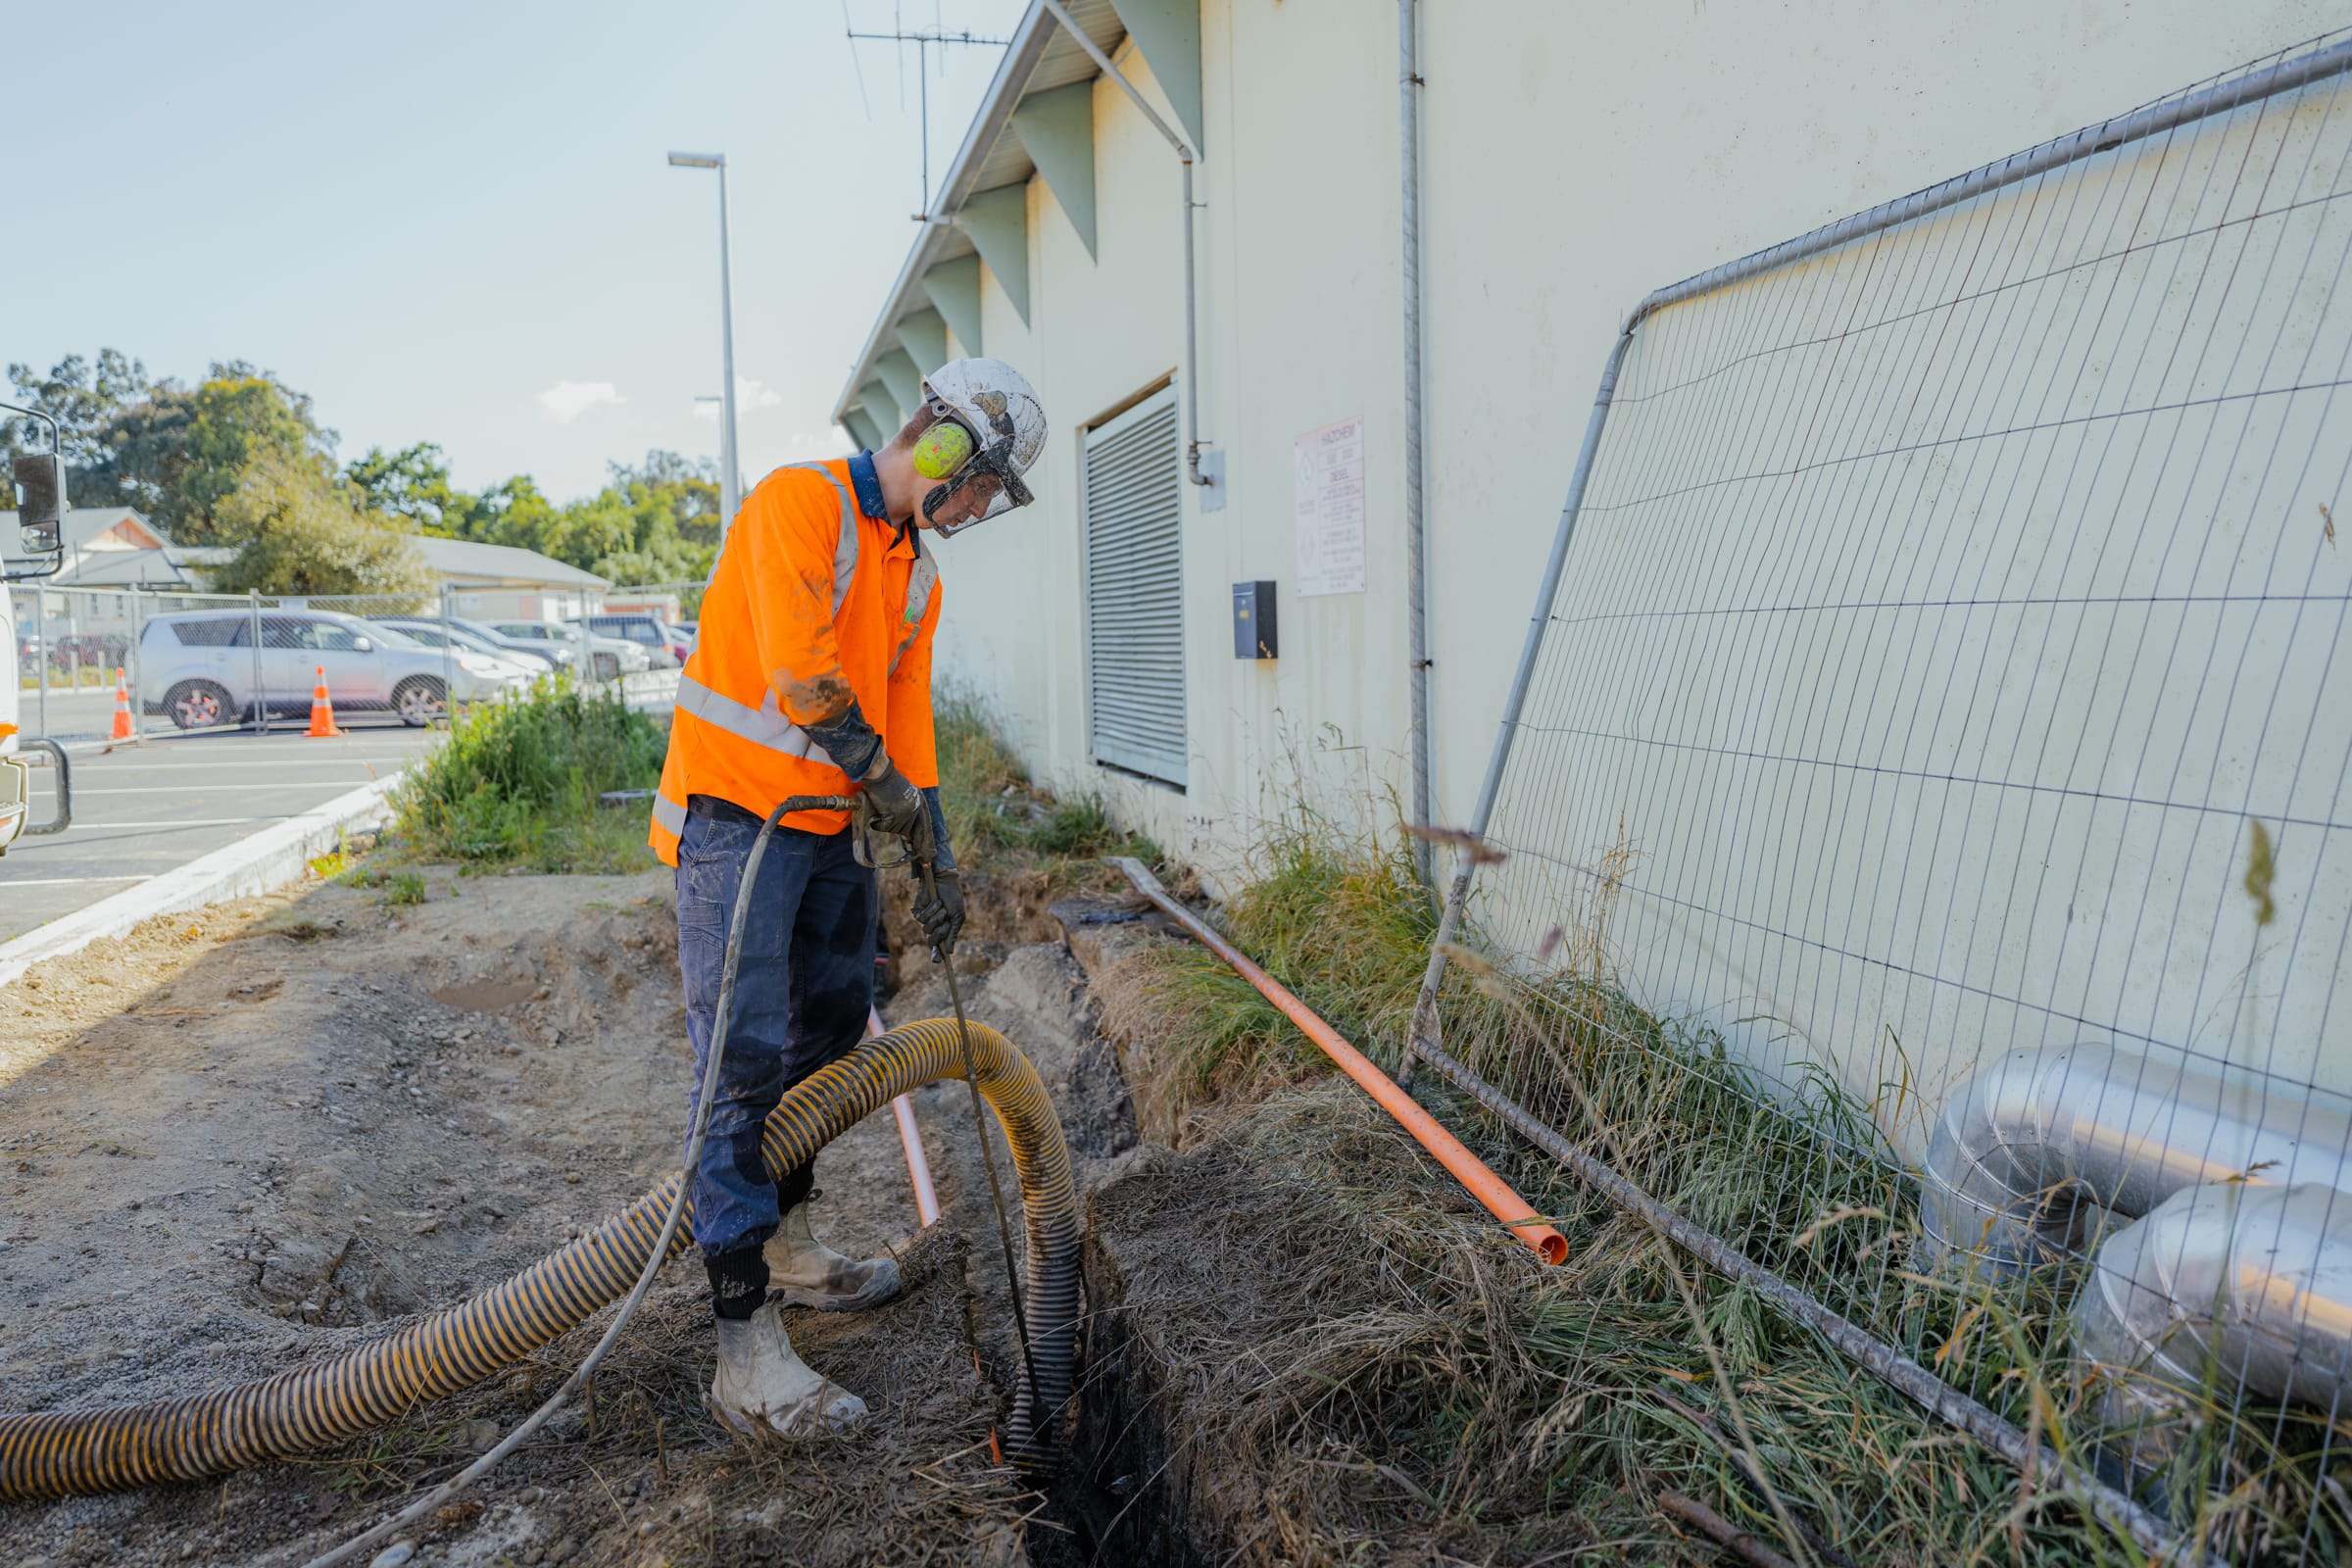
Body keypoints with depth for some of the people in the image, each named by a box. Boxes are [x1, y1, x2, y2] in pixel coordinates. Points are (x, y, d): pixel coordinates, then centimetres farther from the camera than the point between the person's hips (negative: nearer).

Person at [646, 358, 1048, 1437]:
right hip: (737, 813, -9)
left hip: (831, 827, 9)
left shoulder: (916, 576, 14)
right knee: (746, 1058, -12)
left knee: (831, 1031, 16)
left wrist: (935, 856, 10)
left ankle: (784, 1242, 35)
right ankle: (746, 1350, -9)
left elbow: (907, 717, 15)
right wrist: (880, 775, -12)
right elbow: (797, 669, -24)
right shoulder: (800, 502, -14)